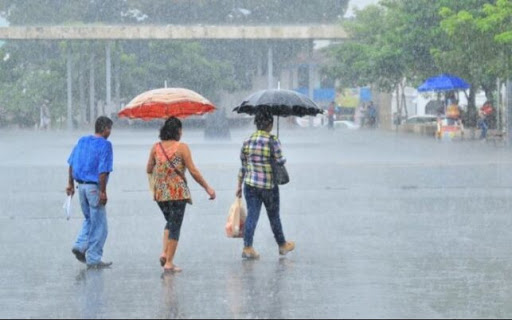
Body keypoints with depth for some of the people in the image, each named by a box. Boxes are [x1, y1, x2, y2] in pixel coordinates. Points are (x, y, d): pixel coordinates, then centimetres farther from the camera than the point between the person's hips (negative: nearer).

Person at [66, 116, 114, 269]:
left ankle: (80, 245, 5)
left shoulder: (82, 140, 8)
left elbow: (72, 163, 11)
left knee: (89, 219, 24)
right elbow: (103, 171, -19)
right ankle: (93, 259, 6)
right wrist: (103, 192, -17)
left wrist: (70, 184, 16)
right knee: (99, 225, 3)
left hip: (81, 185, 7)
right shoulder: (105, 145, -12)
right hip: (94, 187, -7)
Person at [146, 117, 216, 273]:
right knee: (175, 226, 2)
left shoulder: (156, 147, 3)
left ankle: (164, 252, 6)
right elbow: (193, 172, -9)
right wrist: (207, 188, 1)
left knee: (170, 222, 24)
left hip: (160, 193, 5)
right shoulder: (182, 147, -9)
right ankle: (169, 263, 2)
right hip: (177, 192, -5)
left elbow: (149, 170, 12)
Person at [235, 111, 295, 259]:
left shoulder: (247, 141, 3)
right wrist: (283, 159, 12)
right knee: (274, 216, 12)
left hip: (250, 184, 3)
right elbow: (280, 161, -12)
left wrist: (239, 185, 14)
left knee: (251, 215, 4)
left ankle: (247, 247, -6)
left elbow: (243, 166, 8)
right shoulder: (273, 141, -12)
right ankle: (282, 245, 28)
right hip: (269, 185, -3)